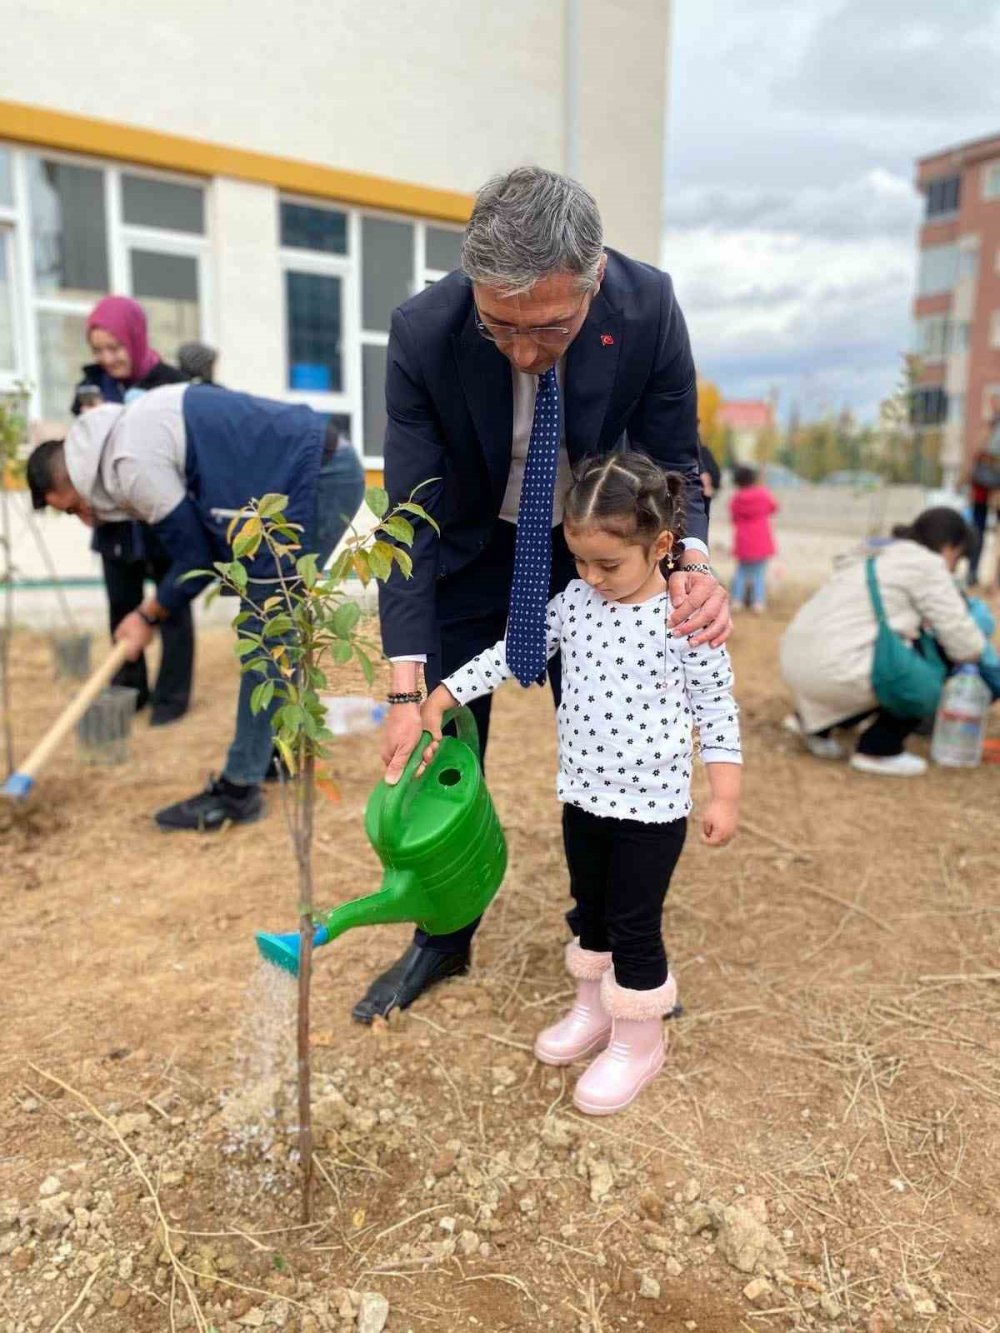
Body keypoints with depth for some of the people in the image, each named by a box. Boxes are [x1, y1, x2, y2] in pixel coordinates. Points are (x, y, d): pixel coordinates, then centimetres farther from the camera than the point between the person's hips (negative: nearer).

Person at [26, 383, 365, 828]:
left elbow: (196, 558, -8)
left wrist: (148, 617, 6)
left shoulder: (132, 465, -15)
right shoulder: (131, 429, 15)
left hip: (316, 482, -10)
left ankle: (238, 790, -1)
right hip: (326, 470, 10)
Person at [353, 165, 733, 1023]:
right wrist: (408, 690, -29)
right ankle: (441, 939, 26)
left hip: (592, 543, 1)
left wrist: (692, 560, -32)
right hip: (469, 549, 0)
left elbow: (673, 459, -11)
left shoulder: (648, 306, -24)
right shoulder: (424, 333, -27)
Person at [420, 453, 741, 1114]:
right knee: (591, 911, 22)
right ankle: (594, 1009, 44)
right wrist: (439, 700, 1)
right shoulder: (573, 604, -2)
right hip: (584, 798, 6)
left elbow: (716, 705, -9)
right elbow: (508, 652, 5)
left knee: (634, 924, 7)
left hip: (652, 809, -5)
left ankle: (639, 1041, 30)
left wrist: (726, 793, -10)